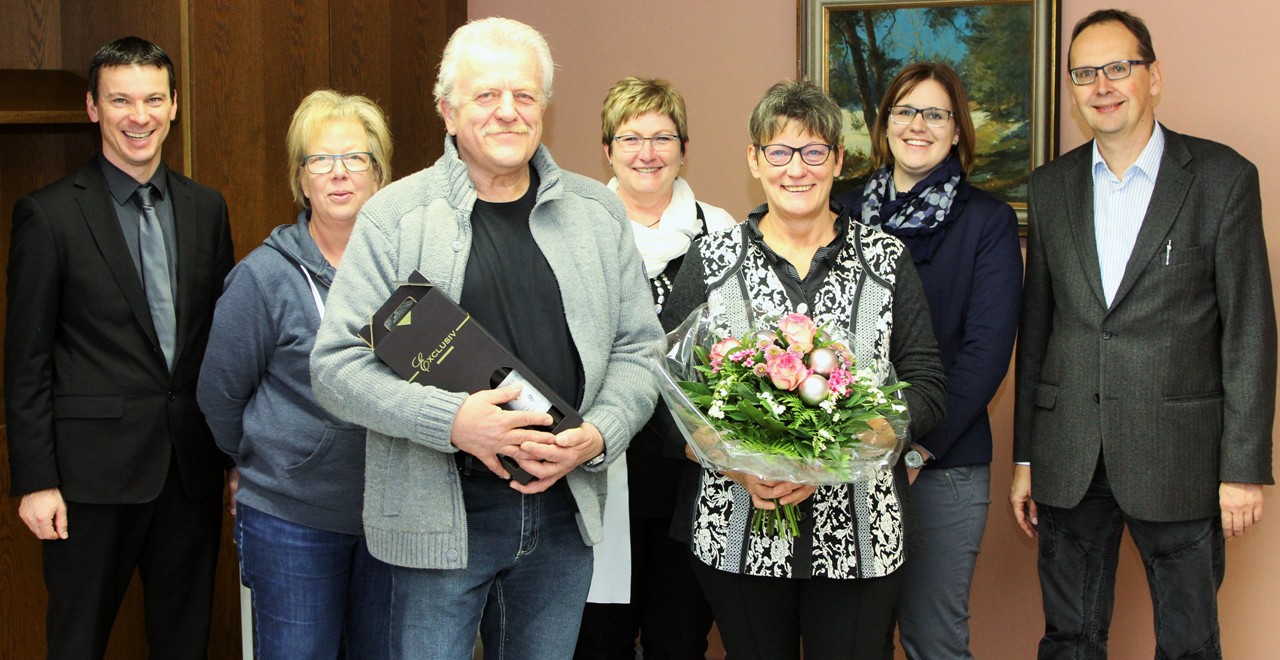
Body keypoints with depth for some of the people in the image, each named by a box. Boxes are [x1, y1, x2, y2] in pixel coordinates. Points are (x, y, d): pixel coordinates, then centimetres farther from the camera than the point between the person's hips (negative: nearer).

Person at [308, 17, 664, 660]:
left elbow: (638, 349, 10)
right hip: (440, 516, -3)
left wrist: (597, 436, -9)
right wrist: (452, 421, -22)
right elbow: (336, 366, -8)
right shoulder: (394, 216, -5)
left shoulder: (598, 211, 6)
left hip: (565, 509, 4)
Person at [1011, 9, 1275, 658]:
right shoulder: (1050, 186, 8)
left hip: (1179, 459, -3)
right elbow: (1035, 326, 12)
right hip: (1069, 458, 3)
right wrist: (1025, 457, 10)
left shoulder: (1222, 176, -3)